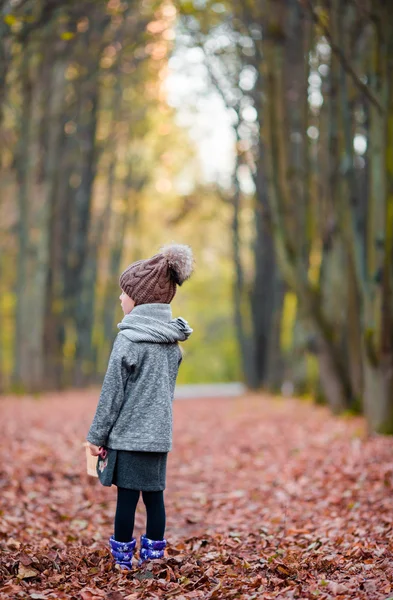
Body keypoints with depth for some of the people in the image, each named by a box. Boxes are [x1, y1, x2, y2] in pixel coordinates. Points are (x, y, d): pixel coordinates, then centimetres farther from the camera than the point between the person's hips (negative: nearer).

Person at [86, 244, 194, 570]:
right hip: (160, 433, 6)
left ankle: (123, 555, 12)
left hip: (129, 433, -6)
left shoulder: (129, 338, -13)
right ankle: (153, 551, 19)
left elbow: (112, 392, -10)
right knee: (154, 493, 12)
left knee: (127, 494, 2)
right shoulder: (173, 340, 7)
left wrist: (97, 435, -3)